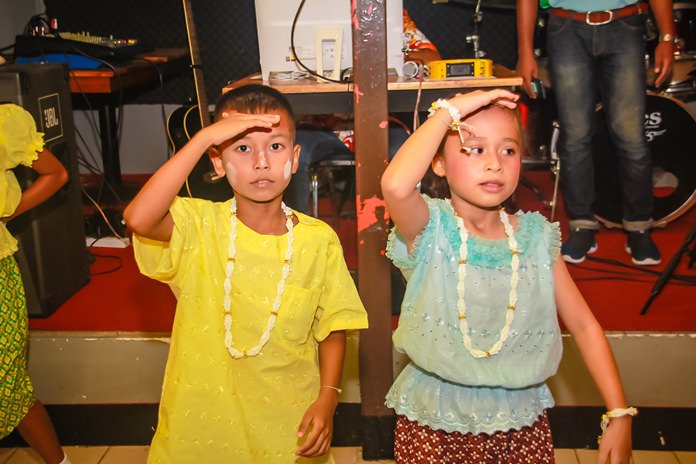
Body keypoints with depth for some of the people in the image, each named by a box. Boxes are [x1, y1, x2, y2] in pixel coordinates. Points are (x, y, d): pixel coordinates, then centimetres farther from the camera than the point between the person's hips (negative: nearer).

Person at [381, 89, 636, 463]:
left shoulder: (535, 237, -2)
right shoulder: (429, 229, -12)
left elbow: (584, 325, 4)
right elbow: (395, 184, -36)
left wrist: (619, 413, -2)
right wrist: (449, 110, -25)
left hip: (521, 421, 3)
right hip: (433, 422, -2)